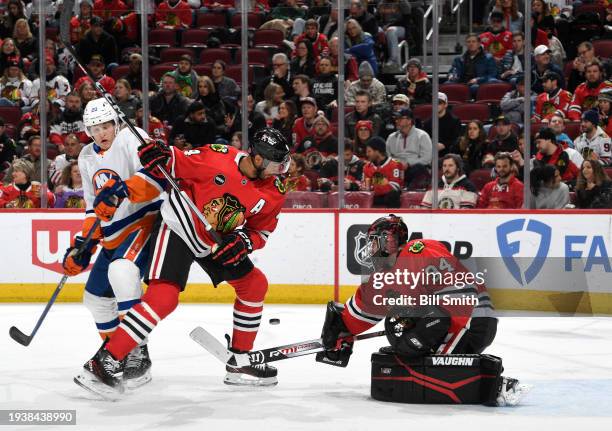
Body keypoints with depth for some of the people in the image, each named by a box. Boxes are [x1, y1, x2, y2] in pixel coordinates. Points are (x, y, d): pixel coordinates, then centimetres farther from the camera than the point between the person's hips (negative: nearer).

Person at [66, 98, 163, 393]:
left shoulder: (132, 139, -11)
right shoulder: (87, 158, 14)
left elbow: (156, 174, -27)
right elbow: (93, 207, 20)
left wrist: (121, 190, -39)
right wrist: (82, 244, 10)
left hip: (147, 219, -9)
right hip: (115, 234, 9)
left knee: (121, 270, -33)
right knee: (96, 296, 11)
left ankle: (137, 354, -30)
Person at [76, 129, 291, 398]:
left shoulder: (273, 192, -7)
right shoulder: (218, 157, -22)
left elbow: (261, 232, 2)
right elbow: (176, 163, -10)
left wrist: (244, 242, -18)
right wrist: (160, 156, -30)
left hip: (218, 242, 7)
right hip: (178, 227, -7)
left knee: (254, 284, 10)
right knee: (163, 297, -23)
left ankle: (240, 363, 23)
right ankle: (105, 360, -21)